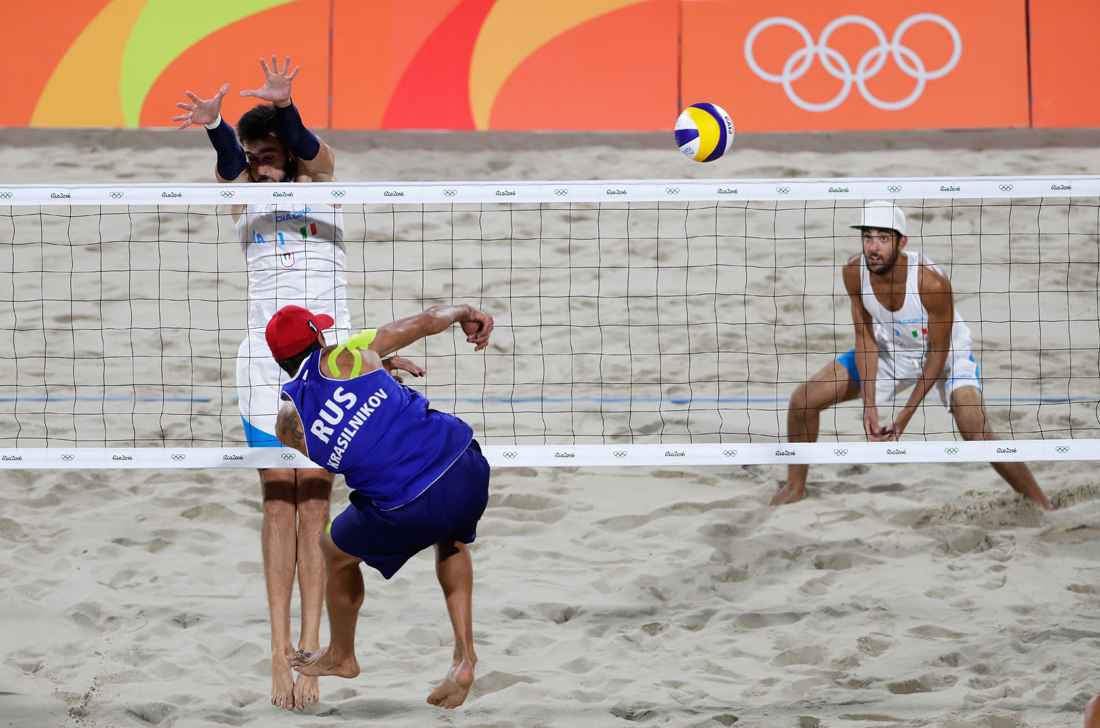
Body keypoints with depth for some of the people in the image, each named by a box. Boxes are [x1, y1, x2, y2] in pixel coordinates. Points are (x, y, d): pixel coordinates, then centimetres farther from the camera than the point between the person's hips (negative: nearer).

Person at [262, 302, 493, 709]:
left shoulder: (288, 422, 7)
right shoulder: (348, 354, 4)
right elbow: (428, 321, 11)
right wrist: (466, 314, 34)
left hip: (411, 513, -2)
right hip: (469, 471, 2)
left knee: (335, 553, 30)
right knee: (451, 538, 39)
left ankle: (341, 657, 53)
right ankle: (464, 656, 28)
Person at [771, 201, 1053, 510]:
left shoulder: (932, 281, -35)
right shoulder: (854, 271, -23)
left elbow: (938, 354, -23)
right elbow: (866, 337, -10)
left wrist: (904, 418, -23)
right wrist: (869, 404, -18)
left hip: (946, 355, -5)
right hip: (890, 351, 5)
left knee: (977, 434, -27)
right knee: (803, 400, -5)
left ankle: (1042, 506, -9)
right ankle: (795, 487, 19)